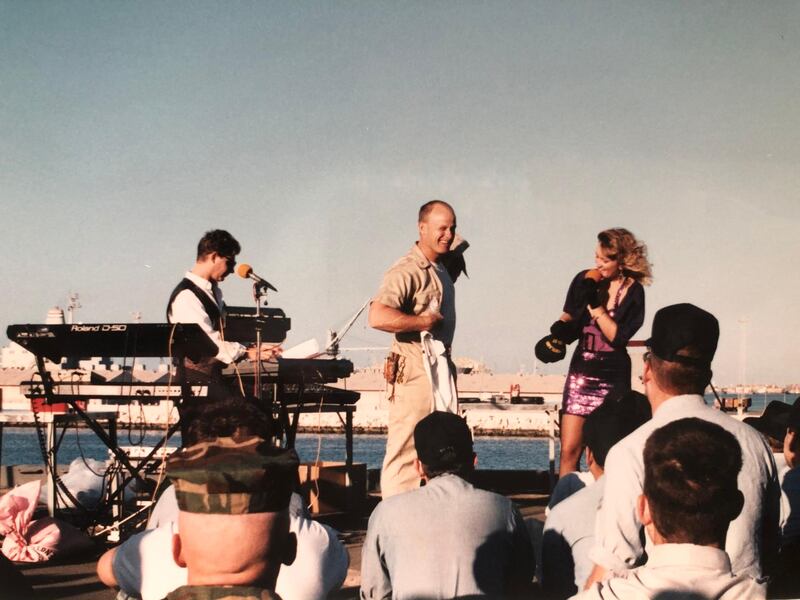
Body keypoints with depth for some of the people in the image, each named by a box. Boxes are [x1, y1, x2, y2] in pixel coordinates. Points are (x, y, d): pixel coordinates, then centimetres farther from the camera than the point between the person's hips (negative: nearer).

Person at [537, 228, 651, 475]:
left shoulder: (633, 291, -6)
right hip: (581, 373, 2)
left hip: (613, 378, -2)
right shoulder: (584, 280, 2)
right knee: (569, 450, -4)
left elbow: (618, 336, -15)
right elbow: (568, 321, 8)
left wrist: (594, 303, -19)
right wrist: (559, 331, -13)